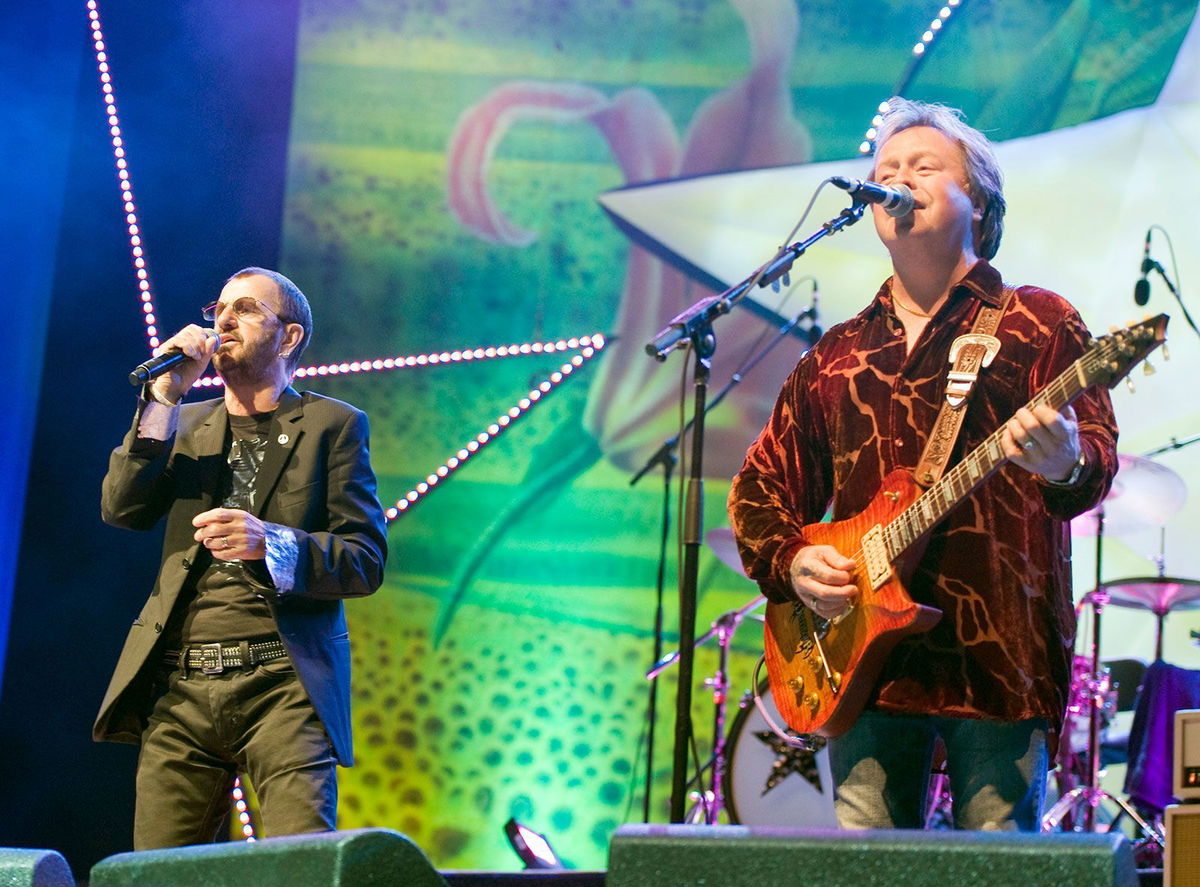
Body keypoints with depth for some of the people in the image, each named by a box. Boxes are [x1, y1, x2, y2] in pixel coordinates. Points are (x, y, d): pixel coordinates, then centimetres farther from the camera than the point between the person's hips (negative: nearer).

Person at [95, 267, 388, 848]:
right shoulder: (185, 424, 21)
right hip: (181, 689, 4)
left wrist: (269, 542, -20)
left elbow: (366, 560, -1)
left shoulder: (333, 425, 7)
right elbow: (122, 510, 5)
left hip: (285, 684, -4)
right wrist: (165, 398, -2)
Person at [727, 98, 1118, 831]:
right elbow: (761, 486, 22)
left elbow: (1098, 453, -5)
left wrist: (1068, 464, -29)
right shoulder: (836, 357, 20)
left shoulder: (1038, 323, 7)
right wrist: (792, 559, 1)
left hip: (999, 655, -4)